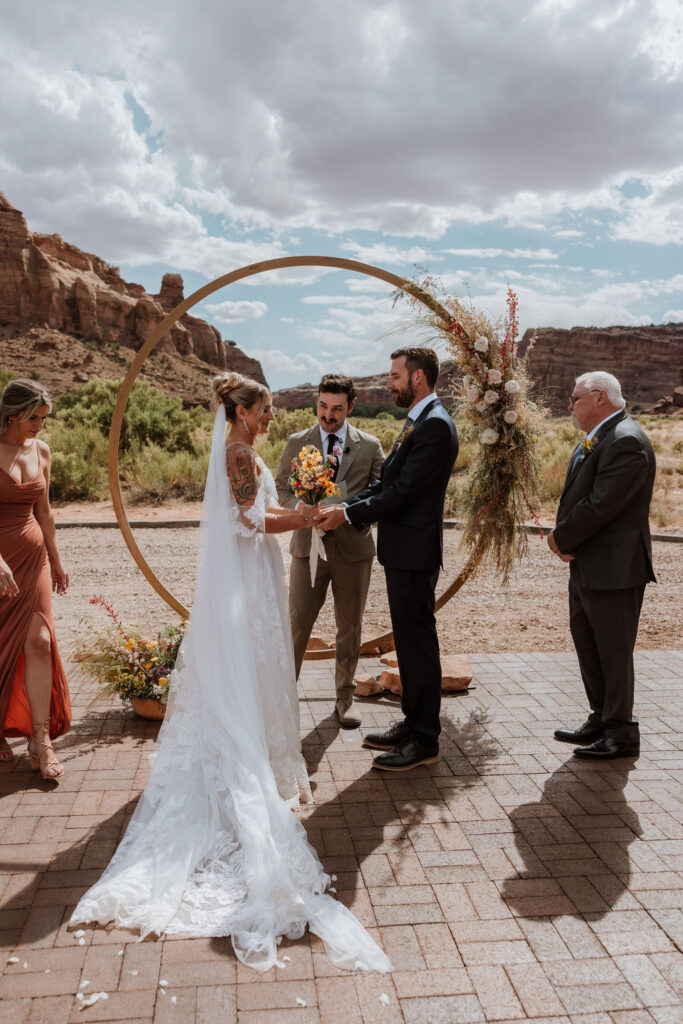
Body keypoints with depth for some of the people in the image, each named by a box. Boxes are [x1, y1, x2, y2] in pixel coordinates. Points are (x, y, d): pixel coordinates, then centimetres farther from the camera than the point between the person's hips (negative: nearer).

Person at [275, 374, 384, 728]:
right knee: (297, 623, 1)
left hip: (353, 547, 0)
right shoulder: (297, 443, 4)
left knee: (350, 627, 10)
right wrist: (301, 508, -14)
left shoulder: (370, 446, 2)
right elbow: (280, 489, 7)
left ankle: (345, 698, 25)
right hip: (309, 545, 0)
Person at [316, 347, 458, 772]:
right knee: (409, 641, 17)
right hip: (403, 550, 10)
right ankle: (413, 724, 30)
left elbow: (404, 490, -21)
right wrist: (343, 507, 4)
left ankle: (425, 741, 10)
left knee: (418, 643, -1)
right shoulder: (419, 421, 17)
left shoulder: (435, 425, -16)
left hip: (414, 552, -10)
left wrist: (348, 514, -15)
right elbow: (386, 482, 15)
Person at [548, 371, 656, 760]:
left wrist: (563, 539, -12)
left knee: (614, 652, 1)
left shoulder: (626, 441, -19)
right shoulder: (594, 440, 14)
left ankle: (621, 735, 15)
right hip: (586, 567, 10)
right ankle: (601, 720, 33)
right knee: (588, 647, 19)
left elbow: (601, 505, -25)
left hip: (614, 567, -10)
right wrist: (563, 538, -2)